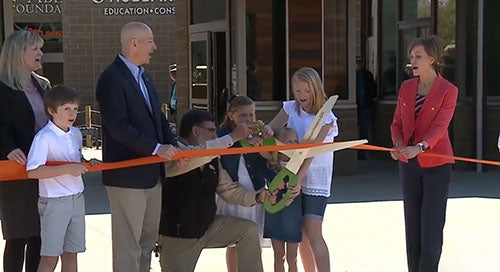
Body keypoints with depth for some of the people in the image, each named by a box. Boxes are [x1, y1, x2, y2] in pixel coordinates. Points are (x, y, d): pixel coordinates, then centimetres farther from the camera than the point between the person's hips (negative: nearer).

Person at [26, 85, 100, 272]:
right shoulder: (44, 137, -17)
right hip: (54, 201, -7)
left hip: (77, 198, 7)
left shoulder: (76, 134, 6)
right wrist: (68, 169, -26)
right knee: (50, 257, -2)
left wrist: (88, 164, 1)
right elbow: (32, 172, -26)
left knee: (71, 253, 12)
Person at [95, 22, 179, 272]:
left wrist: (172, 146, -1)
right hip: (127, 175, -9)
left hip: (152, 173, 9)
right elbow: (118, 127, -21)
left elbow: (158, 117, 16)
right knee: (128, 242, -2)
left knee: (148, 239, 16)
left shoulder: (144, 76, 14)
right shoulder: (112, 78, -14)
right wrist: (156, 148, -22)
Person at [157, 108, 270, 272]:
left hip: (208, 226, 7)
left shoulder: (212, 160, 6)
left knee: (249, 230, -4)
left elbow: (228, 189, 9)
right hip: (177, 236, -7)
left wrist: (257, 197, -8)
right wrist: (233, 137, -33)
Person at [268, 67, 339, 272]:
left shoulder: (325, 117, -10)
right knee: (301, 234, 9)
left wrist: (299, 178, -30)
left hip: (315, 180, -5)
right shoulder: (291, 108, 4)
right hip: (293, 176, 5)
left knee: (313, 234, -13)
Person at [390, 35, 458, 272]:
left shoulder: (448, 91, -9)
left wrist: (419, 147, -37)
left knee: (431, 224, -5)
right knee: (412, 223, 8)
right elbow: (397, 123, 5)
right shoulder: (406, 88, 6)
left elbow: (439, 127, -20)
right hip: (409, 164, 5)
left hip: (436, 164, -5)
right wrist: (398, 144, -16)